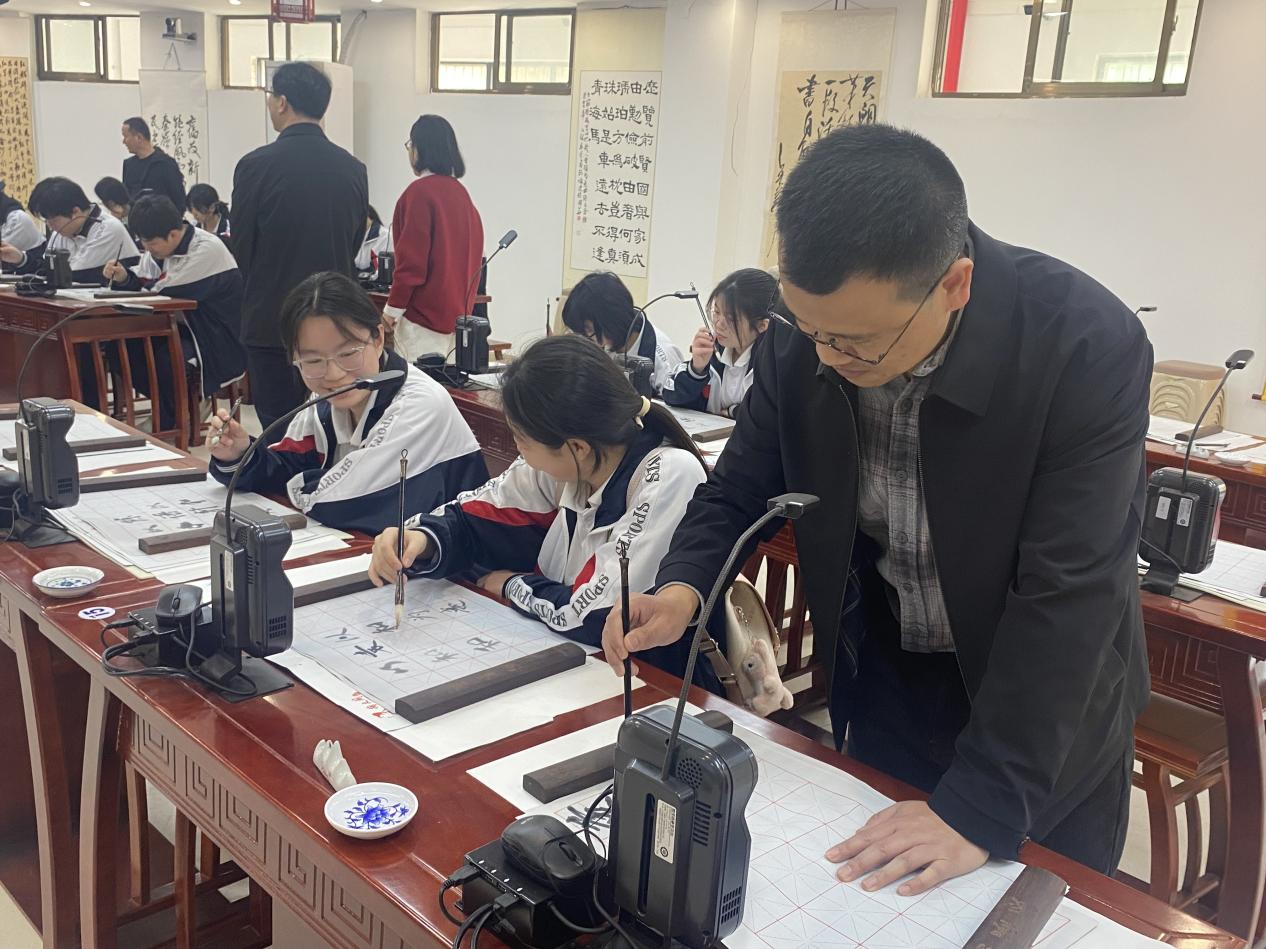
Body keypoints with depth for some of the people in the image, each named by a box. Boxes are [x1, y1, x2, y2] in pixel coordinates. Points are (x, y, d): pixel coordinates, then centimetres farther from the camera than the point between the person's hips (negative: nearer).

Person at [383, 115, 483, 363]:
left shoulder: (420, 192, -13)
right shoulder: (460, 191, 9)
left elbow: (412, 258, -16)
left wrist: (393, 307, -8)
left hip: (424, 312, -8)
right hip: (457, 309, 8)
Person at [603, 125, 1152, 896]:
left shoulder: (1089, 348, -29)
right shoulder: (801, 338, -17)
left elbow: (1066, 593, -29)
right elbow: (743, 487, -4)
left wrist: (983, 803, -30)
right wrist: (684, 586, -24)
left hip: (1046, 704, -3)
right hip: (884, 679, 4)